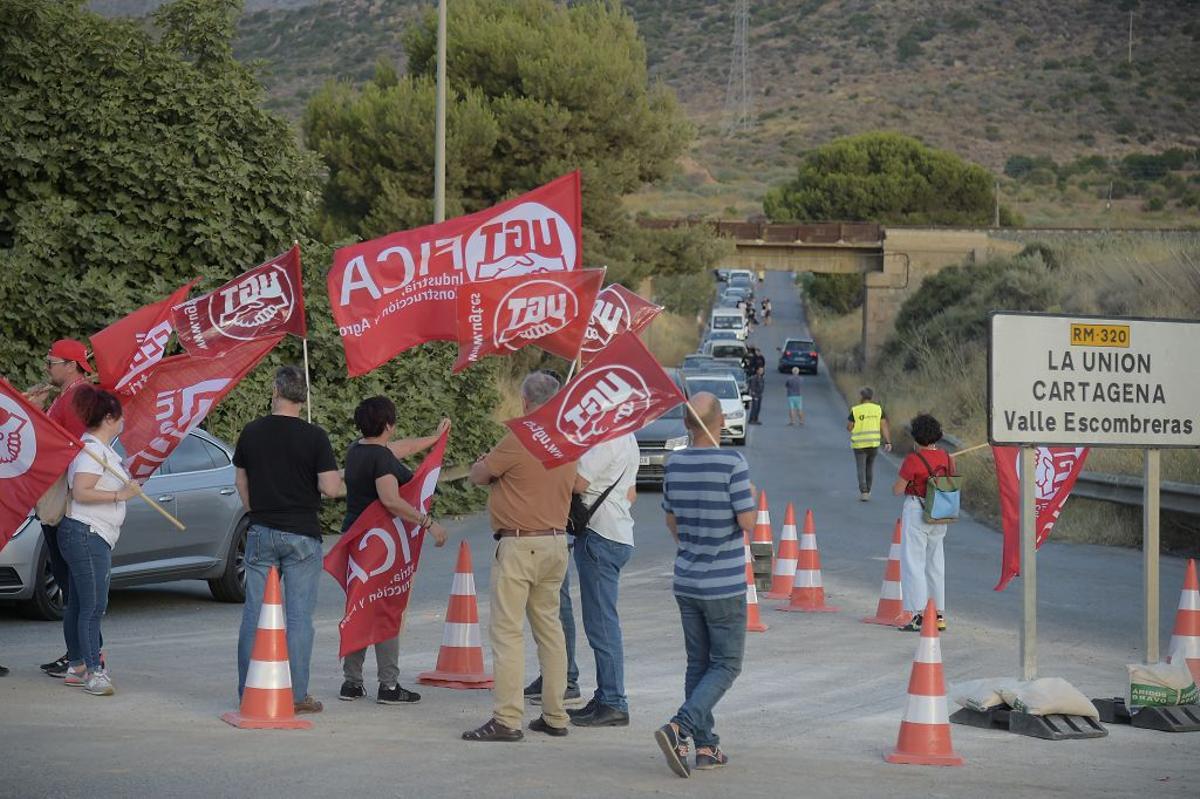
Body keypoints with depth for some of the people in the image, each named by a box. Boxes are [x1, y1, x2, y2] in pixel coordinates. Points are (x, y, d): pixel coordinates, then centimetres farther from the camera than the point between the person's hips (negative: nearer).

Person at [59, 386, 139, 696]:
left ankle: (75, 666, 21)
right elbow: (80, 493, -25)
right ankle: (94, 671, -14)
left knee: (78, 604, 15)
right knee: (93, 606, -12)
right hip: (86, 534, -11)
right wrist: (120, 495, -24)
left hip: (94, 536, 11)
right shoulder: (93, 450, -17)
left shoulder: (99, 448, 15)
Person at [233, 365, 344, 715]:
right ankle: (297, 695, 1)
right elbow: (331, 488, -15)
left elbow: (241, 482, 13)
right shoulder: (314, 437, -9)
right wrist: (343, 487, 8)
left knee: (254, 613, 8)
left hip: (261, 532, 3)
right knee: (298, 616, 1)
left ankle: (248, 691, 11)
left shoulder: (251, 433, 2)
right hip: (302, 535, -3)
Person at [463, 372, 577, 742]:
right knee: (550, 627, 14)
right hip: (557, 542, 8)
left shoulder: (518, 440, -15)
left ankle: (507, 718, -10)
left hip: (519, 545, -8)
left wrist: (485, 462, 20)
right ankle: (555, 715, 16)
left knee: (508, 631, -6)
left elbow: (478, 475, -4)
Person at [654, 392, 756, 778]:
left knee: (698, 664, 13)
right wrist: (751, 497, 6)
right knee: (725, 666, 2)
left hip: (686, 582, 5)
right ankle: (679, 728, -16)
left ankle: (705, 746, 12)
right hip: (724, 585, -5)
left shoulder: (675, 464, 2)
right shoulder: (732, 463, -16)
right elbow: (747, 522, -16)